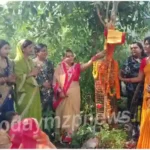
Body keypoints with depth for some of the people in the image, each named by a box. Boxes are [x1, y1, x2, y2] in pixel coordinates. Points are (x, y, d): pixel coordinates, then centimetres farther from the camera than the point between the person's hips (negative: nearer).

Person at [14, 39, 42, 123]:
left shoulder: (31, 61, 14)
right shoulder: (18, 61, -8)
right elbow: (19, 77, -17)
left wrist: (36, 73, 1)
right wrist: (31, 74, -13)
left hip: (33, 92, 7)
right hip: (25, 92, -7)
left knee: (35, 113, 8)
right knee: (26, 115, -4)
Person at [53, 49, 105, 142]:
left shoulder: (76, 67, 6)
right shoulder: (59, 68, 2)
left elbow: (87, 65, -10)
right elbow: (55, 82, -1)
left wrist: (95, 58, -25)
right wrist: (59, 91, -16)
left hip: (74, 95, 2)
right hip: (63, 95, -1)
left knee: (72, 113, 3)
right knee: (62, 114, 4)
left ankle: (69, 135, 9)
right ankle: (59, 135, 12)